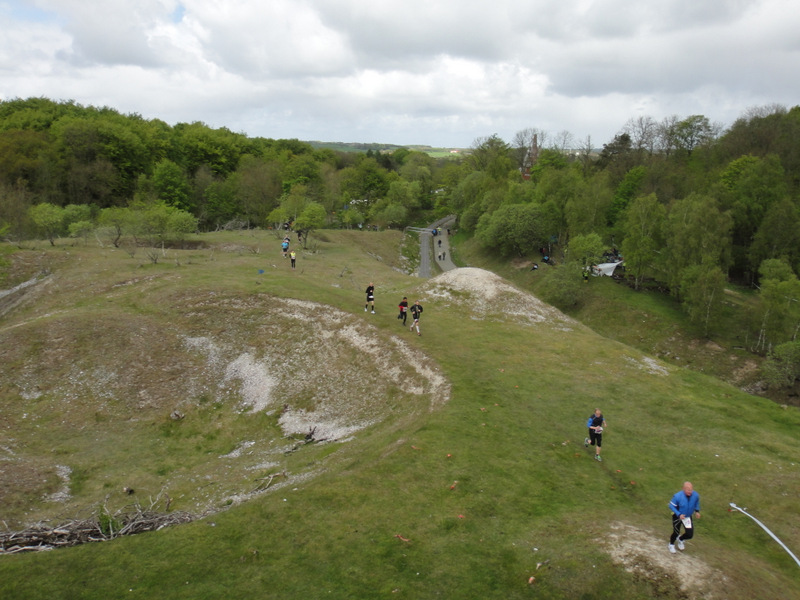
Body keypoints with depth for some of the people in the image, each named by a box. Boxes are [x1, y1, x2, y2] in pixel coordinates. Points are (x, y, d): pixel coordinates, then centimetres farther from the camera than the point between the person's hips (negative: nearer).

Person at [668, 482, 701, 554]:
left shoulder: (695, 495, -19)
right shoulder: (678, 496, -33)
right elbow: (671, 505, -20)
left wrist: (697, 511, -1)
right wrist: (679, 515, -28)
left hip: (688, 517, 4)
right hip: (677, 517, -3)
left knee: (690, 535, -1)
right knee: (676, 533, 7)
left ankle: (680, 539, 36)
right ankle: (671, 544, 41)